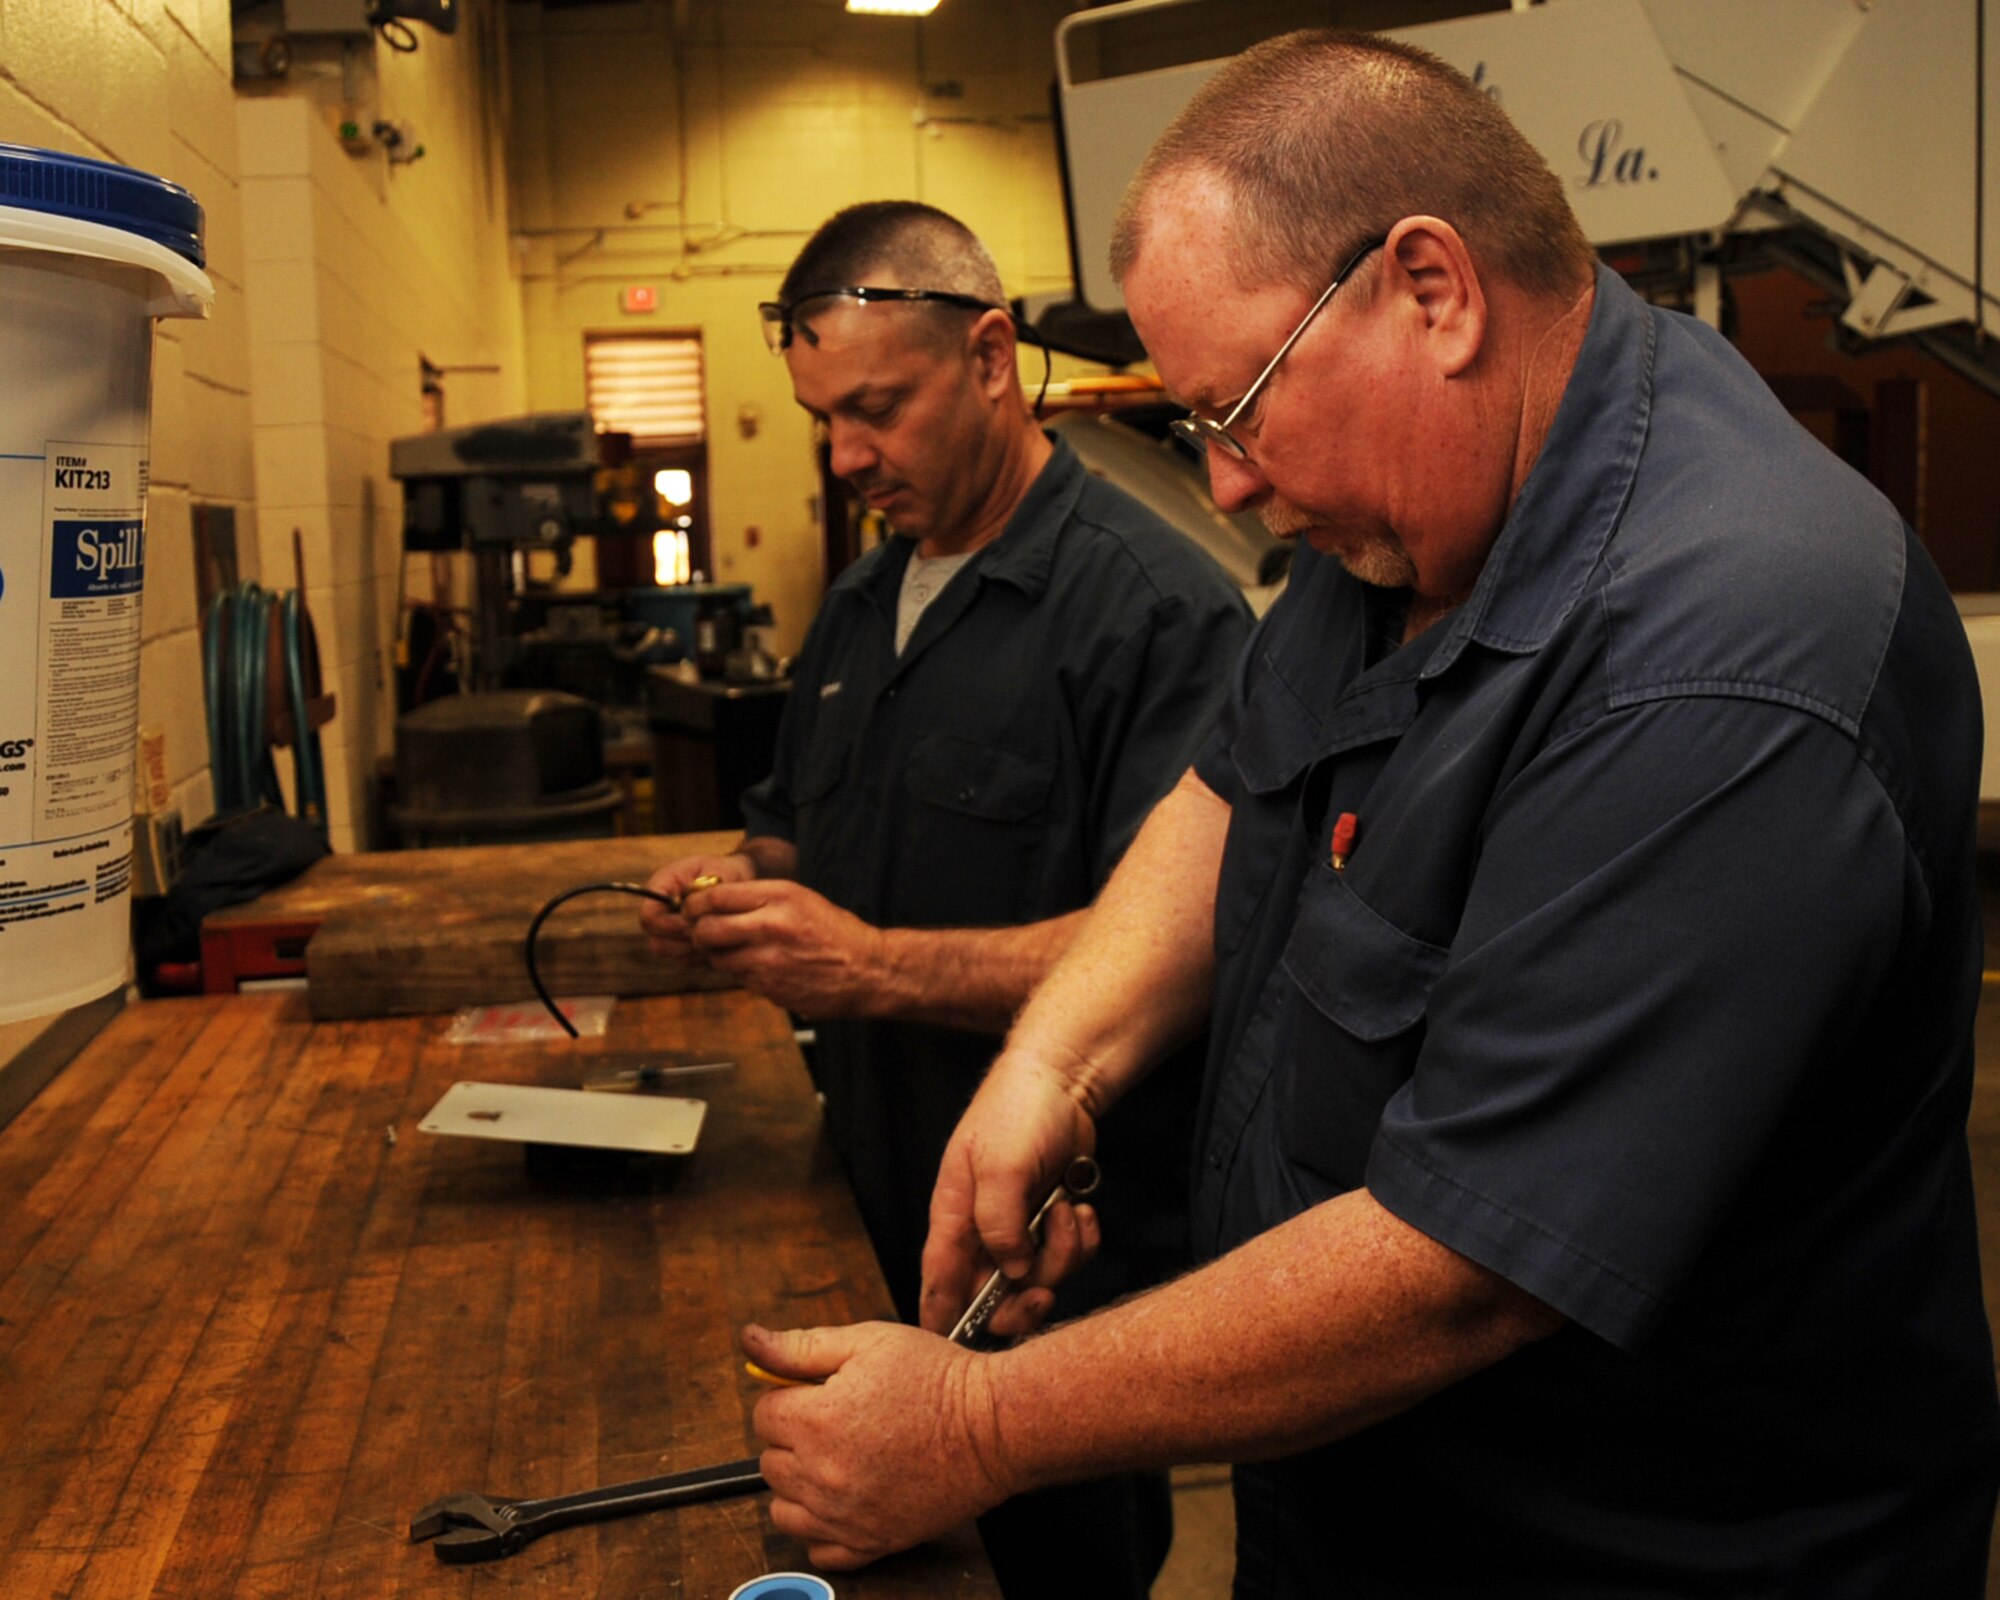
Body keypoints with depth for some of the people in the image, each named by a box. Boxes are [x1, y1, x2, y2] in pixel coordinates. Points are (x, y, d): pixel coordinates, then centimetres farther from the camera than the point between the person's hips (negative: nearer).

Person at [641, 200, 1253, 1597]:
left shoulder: (1158, 607, -16)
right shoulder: (860, 607, 11)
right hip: (876, 1218, 7)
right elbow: (800, 835, 23)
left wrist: (876, 964, -28)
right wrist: (742, 888, -1)